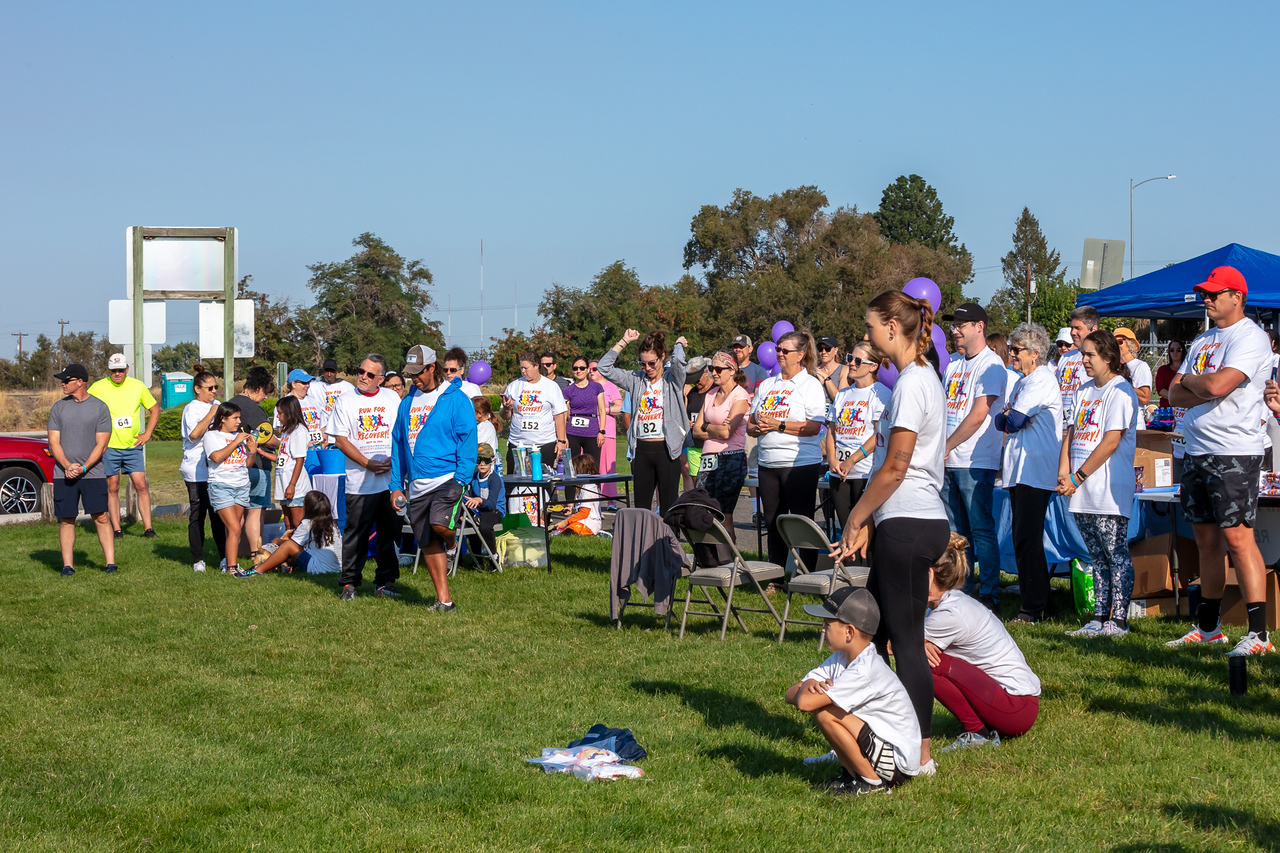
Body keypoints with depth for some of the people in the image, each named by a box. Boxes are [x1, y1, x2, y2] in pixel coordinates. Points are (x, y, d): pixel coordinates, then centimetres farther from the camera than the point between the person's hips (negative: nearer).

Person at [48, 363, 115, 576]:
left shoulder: (100, 407, 0)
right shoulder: (59, 408, 8)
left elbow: (101, 445, -3)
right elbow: (53, 442, 5)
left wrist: (83, 468, -13)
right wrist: (67, 466, -11)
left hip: (93, 473, -2)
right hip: (63, 474, 2)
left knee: (101, 517, -6)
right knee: (66, 519, 2)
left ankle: (110, 563, -4)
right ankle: (68, 565, 8)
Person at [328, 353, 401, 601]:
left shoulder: (392, 399, 10)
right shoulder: (345, 401, 1)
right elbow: (340, 440, -3)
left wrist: (393, 460, -6)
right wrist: (368, 464, -11)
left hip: (391, 479, 3)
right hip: (360, 481, -3)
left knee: (391, 531, 5)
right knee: (356, 533, 0)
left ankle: (384, 582, 13)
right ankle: (349, 583, 10)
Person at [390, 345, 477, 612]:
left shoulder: (456, 399, -4)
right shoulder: (408, 402, 14)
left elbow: (468, 440, -7)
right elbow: (398, 444, 18)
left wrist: (461, 480, -15)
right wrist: (396, 485, 12)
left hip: (447, 478, -6)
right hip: (417, 485, 6)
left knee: (440, 524, -29)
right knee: (428, 544, 5)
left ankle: (452, 543, 8)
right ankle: (444, 600, 13)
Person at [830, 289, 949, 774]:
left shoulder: (913, 384, -14)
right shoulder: (920, 378, 16)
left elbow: (895, 468, -17)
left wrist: (855, 519, -6)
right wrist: (864, 523, 16)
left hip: (909, 525, -10)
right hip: (904, 522, 10)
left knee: (906, 639, -3)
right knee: (869, 632, 14)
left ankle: (919, 756, 4)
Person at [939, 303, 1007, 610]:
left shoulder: (991, 364, -8)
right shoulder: (954, 364, 17)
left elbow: (978, 415, -15)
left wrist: (946, 446, -12)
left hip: (975, 461, -8)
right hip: (947, 462, 8)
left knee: (981, 529, -5)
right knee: (955, 530, 11)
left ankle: (989, 594, 0)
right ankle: (961, 590, 17)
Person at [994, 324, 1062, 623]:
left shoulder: (1042, 380, -11)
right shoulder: (1022, 381, 19)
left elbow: (1014, 420, -17)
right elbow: (1000, 421, 16)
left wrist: (1009, 416, 4)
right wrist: (1008, 417, -5)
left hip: (1035, 472, -10)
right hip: (1019, 470, 10)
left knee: (1028, 540, -9)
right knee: (1023, 539, 11)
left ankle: (1033, 609, -6)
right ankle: (1034, 604, 17)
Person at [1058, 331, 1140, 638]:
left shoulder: (1120, 390, -7)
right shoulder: (1085, 391, 18)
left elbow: (1111, 442, -14)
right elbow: (1072, 433, 15)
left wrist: (1077, 478, -13)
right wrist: (1064, 474, -1)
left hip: (1109, 491, -8)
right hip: (1083, 494, 8)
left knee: (1116, 556, -5)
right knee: (1097, 558, 11)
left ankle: (1118, 621, -3)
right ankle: (1099, 618, 14)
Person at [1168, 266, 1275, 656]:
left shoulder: (1250, 337, -9)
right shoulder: (1202, 342, 19)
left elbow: (1216, 385, -22)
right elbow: (1174, 394, 12)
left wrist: (1189, 380, -1)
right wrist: (1204, 389, -7)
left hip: (1234, 452, -8)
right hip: (1196, 452, 8)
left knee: (1238, 538, -12)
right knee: (1207, 540, 12)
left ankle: (1258, 634, -12)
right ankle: (1208, 629, 20)